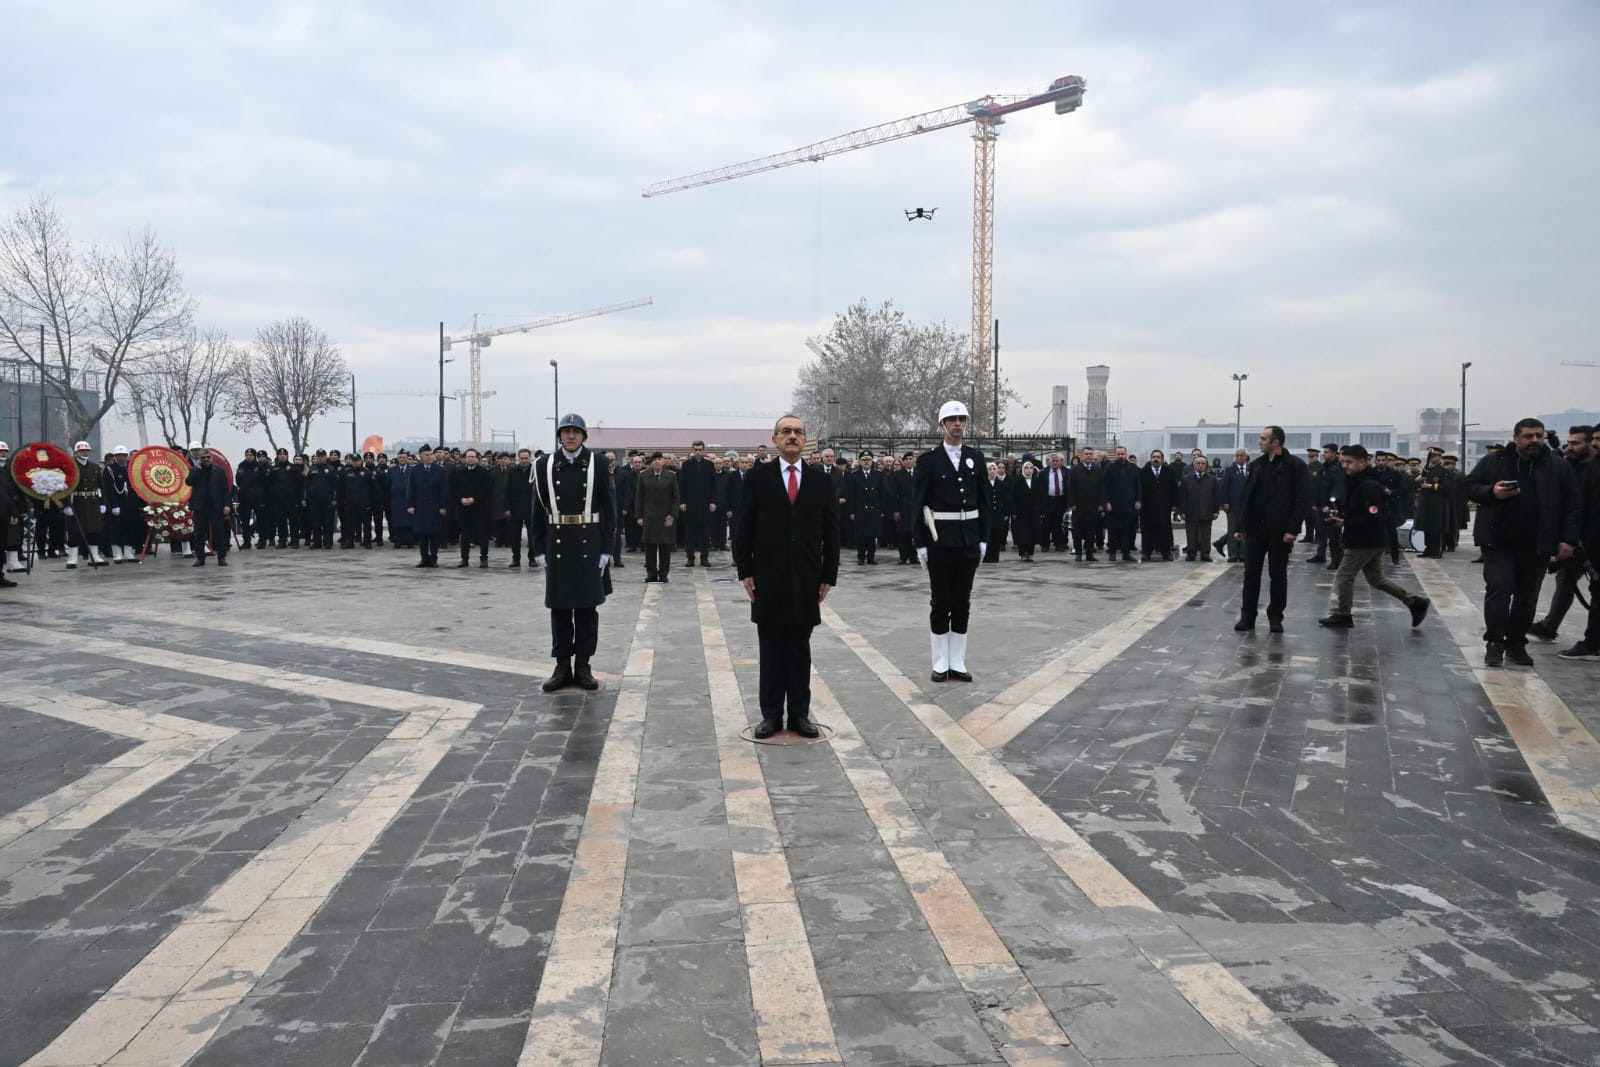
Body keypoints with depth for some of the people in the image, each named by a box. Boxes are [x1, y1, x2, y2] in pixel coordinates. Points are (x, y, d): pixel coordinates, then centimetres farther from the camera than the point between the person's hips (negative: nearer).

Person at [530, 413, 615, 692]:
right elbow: (539, 510, 6)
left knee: (587, 607, 5)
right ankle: (562, 666, 14)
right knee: (559, 607, 6)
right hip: (557, 545, 1)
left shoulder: (598, 464, 0)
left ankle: (583, 666, 15)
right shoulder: (545, 466, 4)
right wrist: (541, 549, 1)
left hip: (589, 545, -1)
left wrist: (606, 550, -5)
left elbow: (609, 509, -1)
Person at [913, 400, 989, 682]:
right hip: (940, 539, -3)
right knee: (940, 603, 3)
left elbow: (983, 501, 9)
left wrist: (983, 539, 4)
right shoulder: (928, 460, -3)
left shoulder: (976, 458, 7)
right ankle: (940, 663, 11)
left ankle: (957, 663, 15)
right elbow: (918, 504, -3)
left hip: (969, 540, 3)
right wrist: (920, 543, -7)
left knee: (962, 603, 8)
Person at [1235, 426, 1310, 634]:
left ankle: (1275, 617, 15)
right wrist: (1241, 526, 6)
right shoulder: (1256, 465, 10)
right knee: (1251, 574, 5)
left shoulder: (1295, 466, -5)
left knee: (1278, 575, 5)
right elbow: (1246, 497, 11)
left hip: (1279, 530, -4)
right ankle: (1247, 616, 11)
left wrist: (1292, 529, -15)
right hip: (1255, 528, 4)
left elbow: (1301, 500, -9)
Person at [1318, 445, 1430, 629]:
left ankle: (1341, 615, 12)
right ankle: (1415, 601, 23)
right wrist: (1339, 513, 2)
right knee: (1376, 578, 19)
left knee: (1344, 577, 0)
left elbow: (1372, 517, -26)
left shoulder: (1369, 486, -21)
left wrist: (1344, 523, -24)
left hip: (1365, 542, -10)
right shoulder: (1357, 482, 11)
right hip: (1374, 541, 10)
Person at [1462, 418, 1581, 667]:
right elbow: (1469, 486, 5)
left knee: (1527, 597, 9)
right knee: (1499, 590, -10)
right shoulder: (1492, 463, 2)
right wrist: (1492, 492, -15)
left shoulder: (1559, 468, 4)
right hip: (1499, 544, -2)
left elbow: (1573, 506, 4)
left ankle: (1516, 644, 20)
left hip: (1536, 547, 2)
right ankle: (1494, 643, -3)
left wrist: (1567, 539, -4)